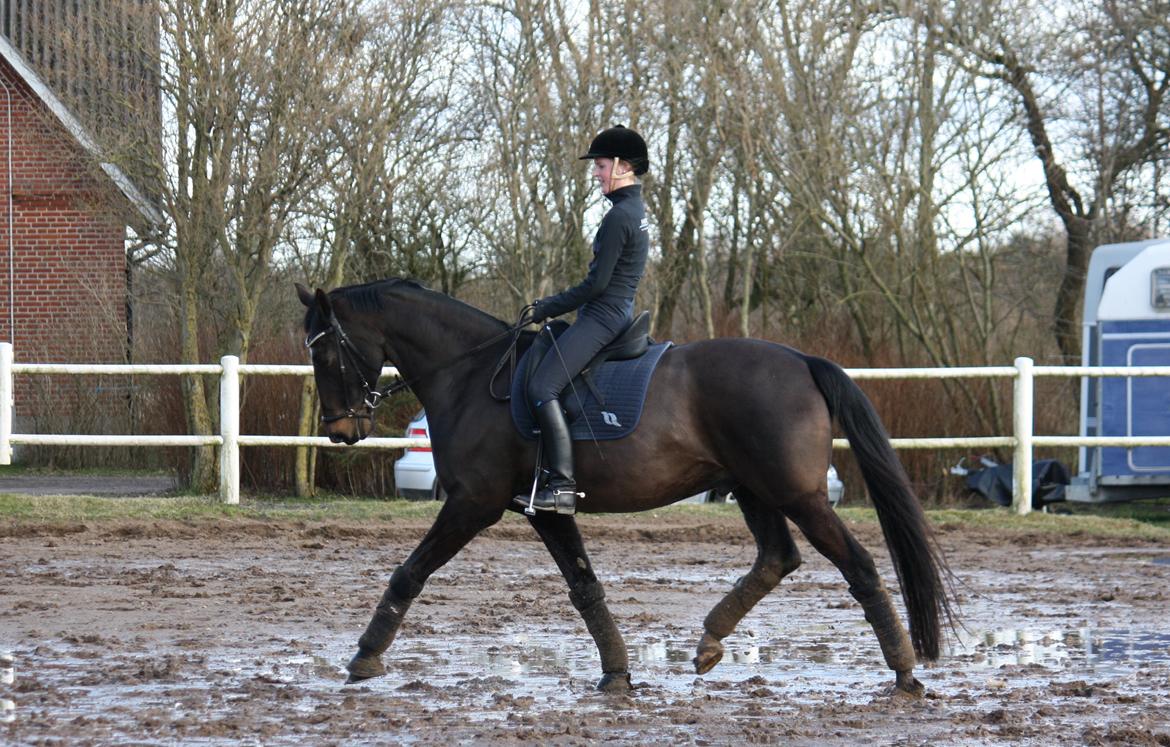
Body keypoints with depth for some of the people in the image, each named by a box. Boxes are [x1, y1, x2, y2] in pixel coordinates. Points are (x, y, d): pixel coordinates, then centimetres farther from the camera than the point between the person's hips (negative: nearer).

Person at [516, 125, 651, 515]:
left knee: (542, 386, -21)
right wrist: (553, 305, 20)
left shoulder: (619, 216, -15)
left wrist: (549, 308, -9)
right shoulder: (636, 212, 17)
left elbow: (597, 283, -18)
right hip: (619, 312, 11)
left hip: (602, 317, -11)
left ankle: (562, 486, -29)